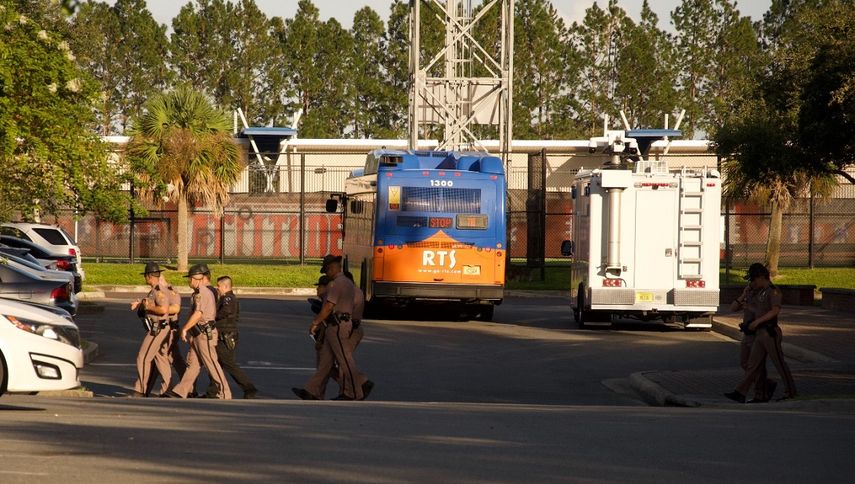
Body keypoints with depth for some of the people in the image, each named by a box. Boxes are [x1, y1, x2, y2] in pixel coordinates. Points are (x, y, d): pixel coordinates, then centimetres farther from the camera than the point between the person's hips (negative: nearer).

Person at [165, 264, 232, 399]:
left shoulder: (202, 291, -15)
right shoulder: (209, 290, 17)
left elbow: (198, 313, -23)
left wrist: (184, 328, -17)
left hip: (205, 333, -10)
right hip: (198, 334, 10)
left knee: (211, 364, -6)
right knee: (192, 363, 8)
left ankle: (224, 393, -1)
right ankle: (180, 392, 9)